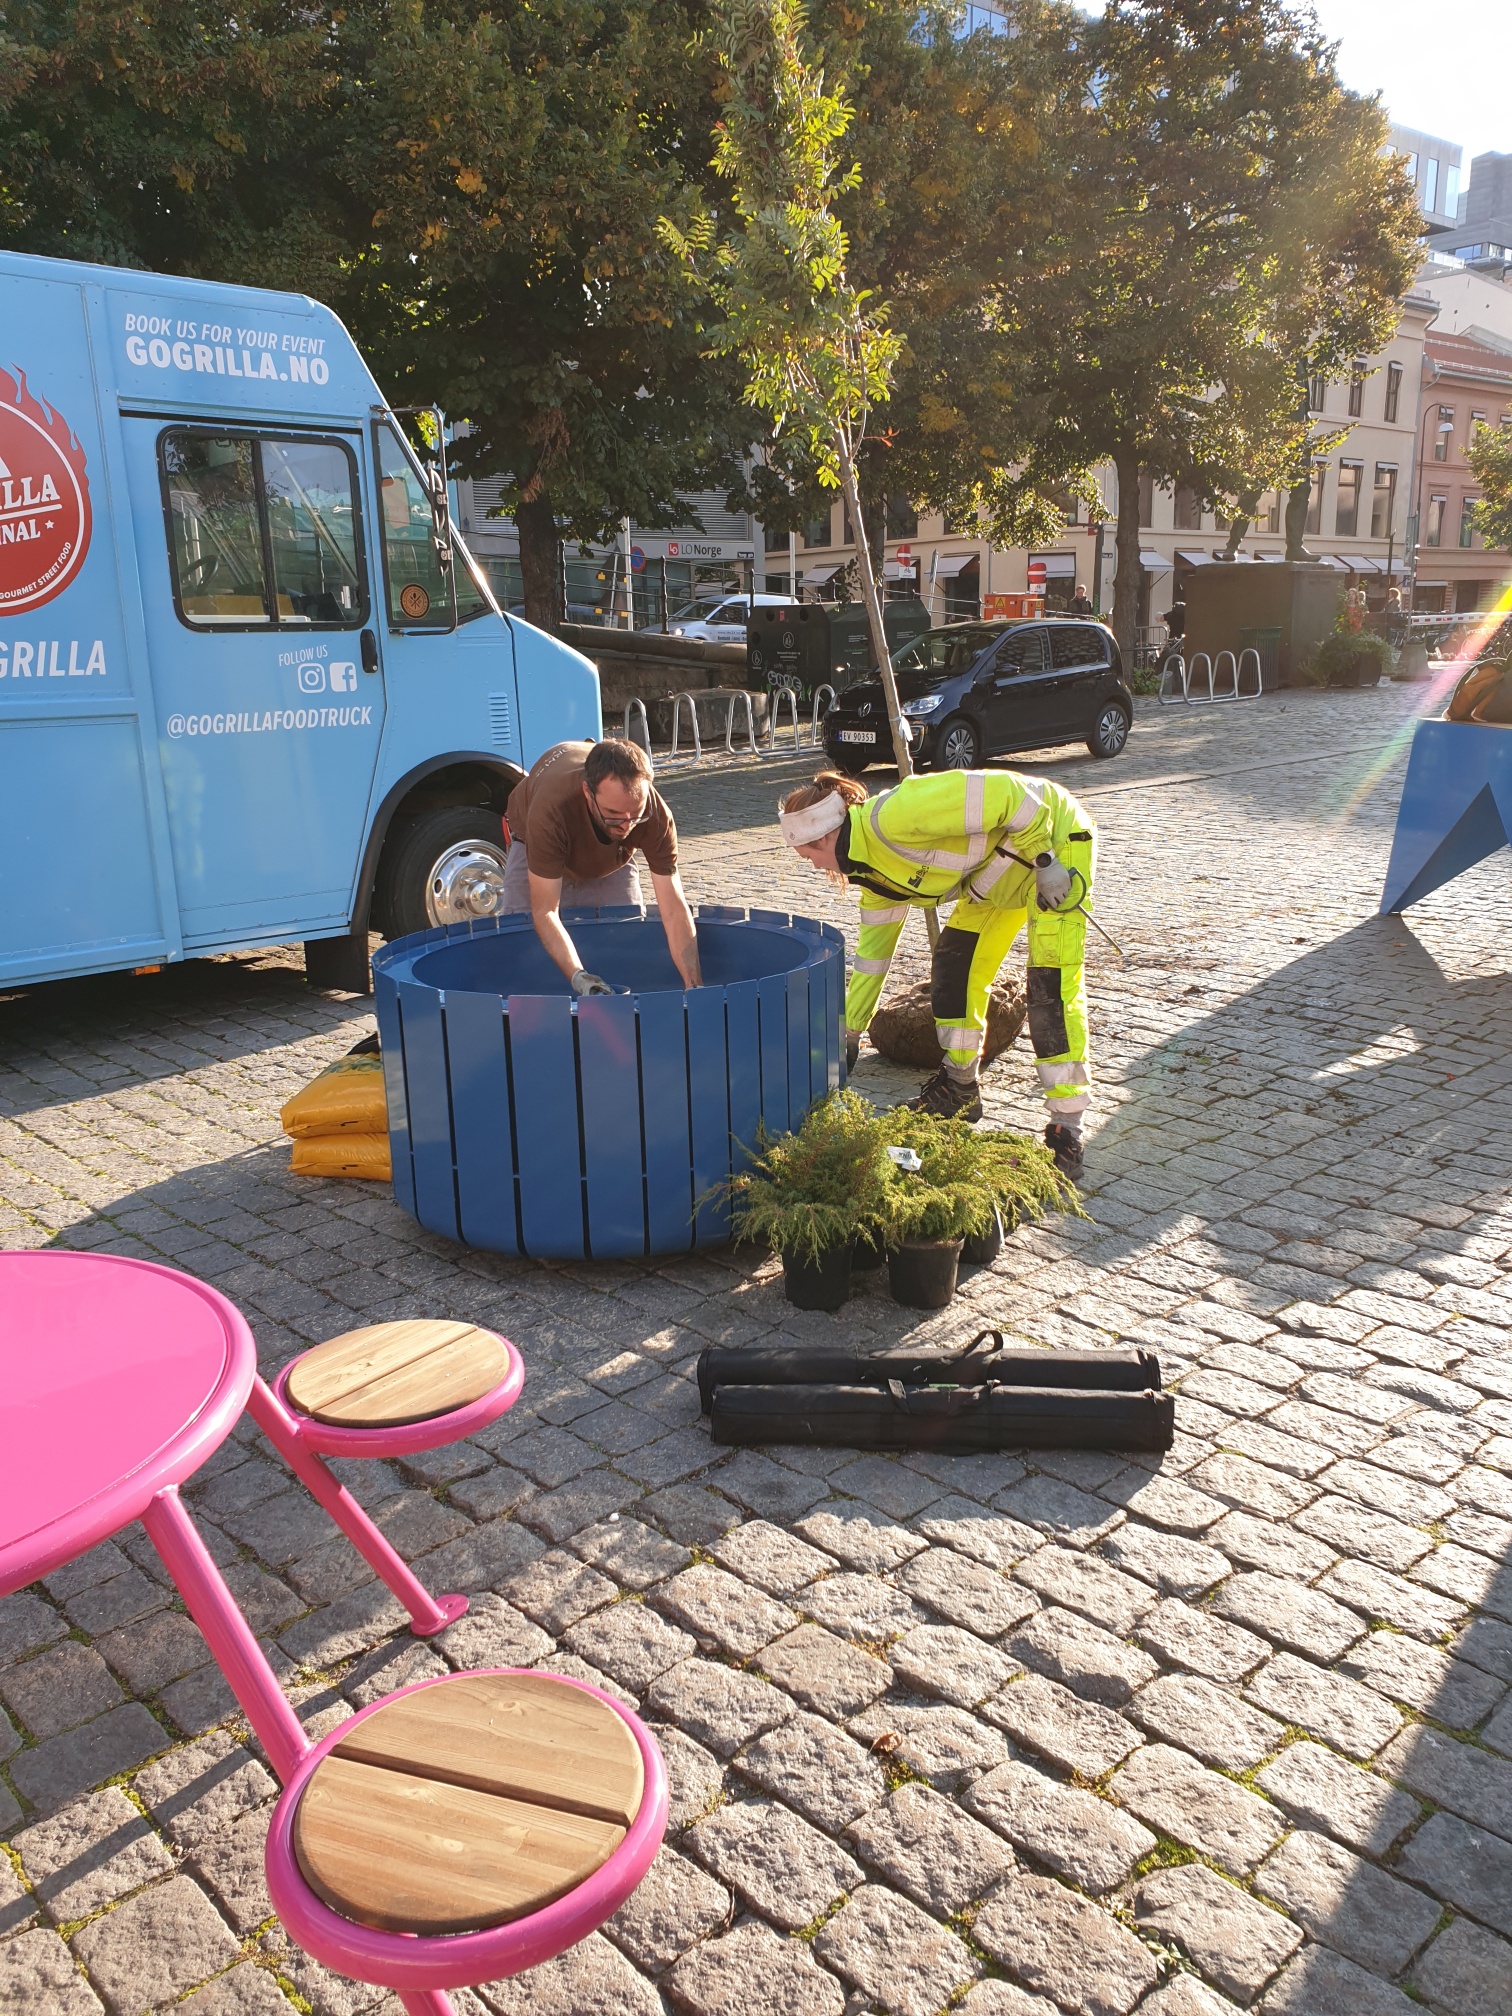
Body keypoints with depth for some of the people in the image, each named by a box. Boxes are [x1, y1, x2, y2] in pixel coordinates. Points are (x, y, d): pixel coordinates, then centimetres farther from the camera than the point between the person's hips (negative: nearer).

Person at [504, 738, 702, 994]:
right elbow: (544, 912, -44)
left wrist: (694, 985, -49)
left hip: (611, 860, 2)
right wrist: (577, 976, -56)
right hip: (536, 848, -2)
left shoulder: (656, 815, -41)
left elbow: (674, 910, -39)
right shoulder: (551, 809, -49)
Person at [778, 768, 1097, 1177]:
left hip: (1054, 839, -9)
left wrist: (1044, 861, -24)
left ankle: (1066, 1132, -9)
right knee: (952, 967, 8)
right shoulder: (876, 872, 1)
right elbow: (872, 952, 12)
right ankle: (960, 1087, 25)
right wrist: (850, 1033, 16)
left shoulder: (890, 817, -29)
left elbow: (1005, 792, -29)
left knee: (1051, 989, -14)